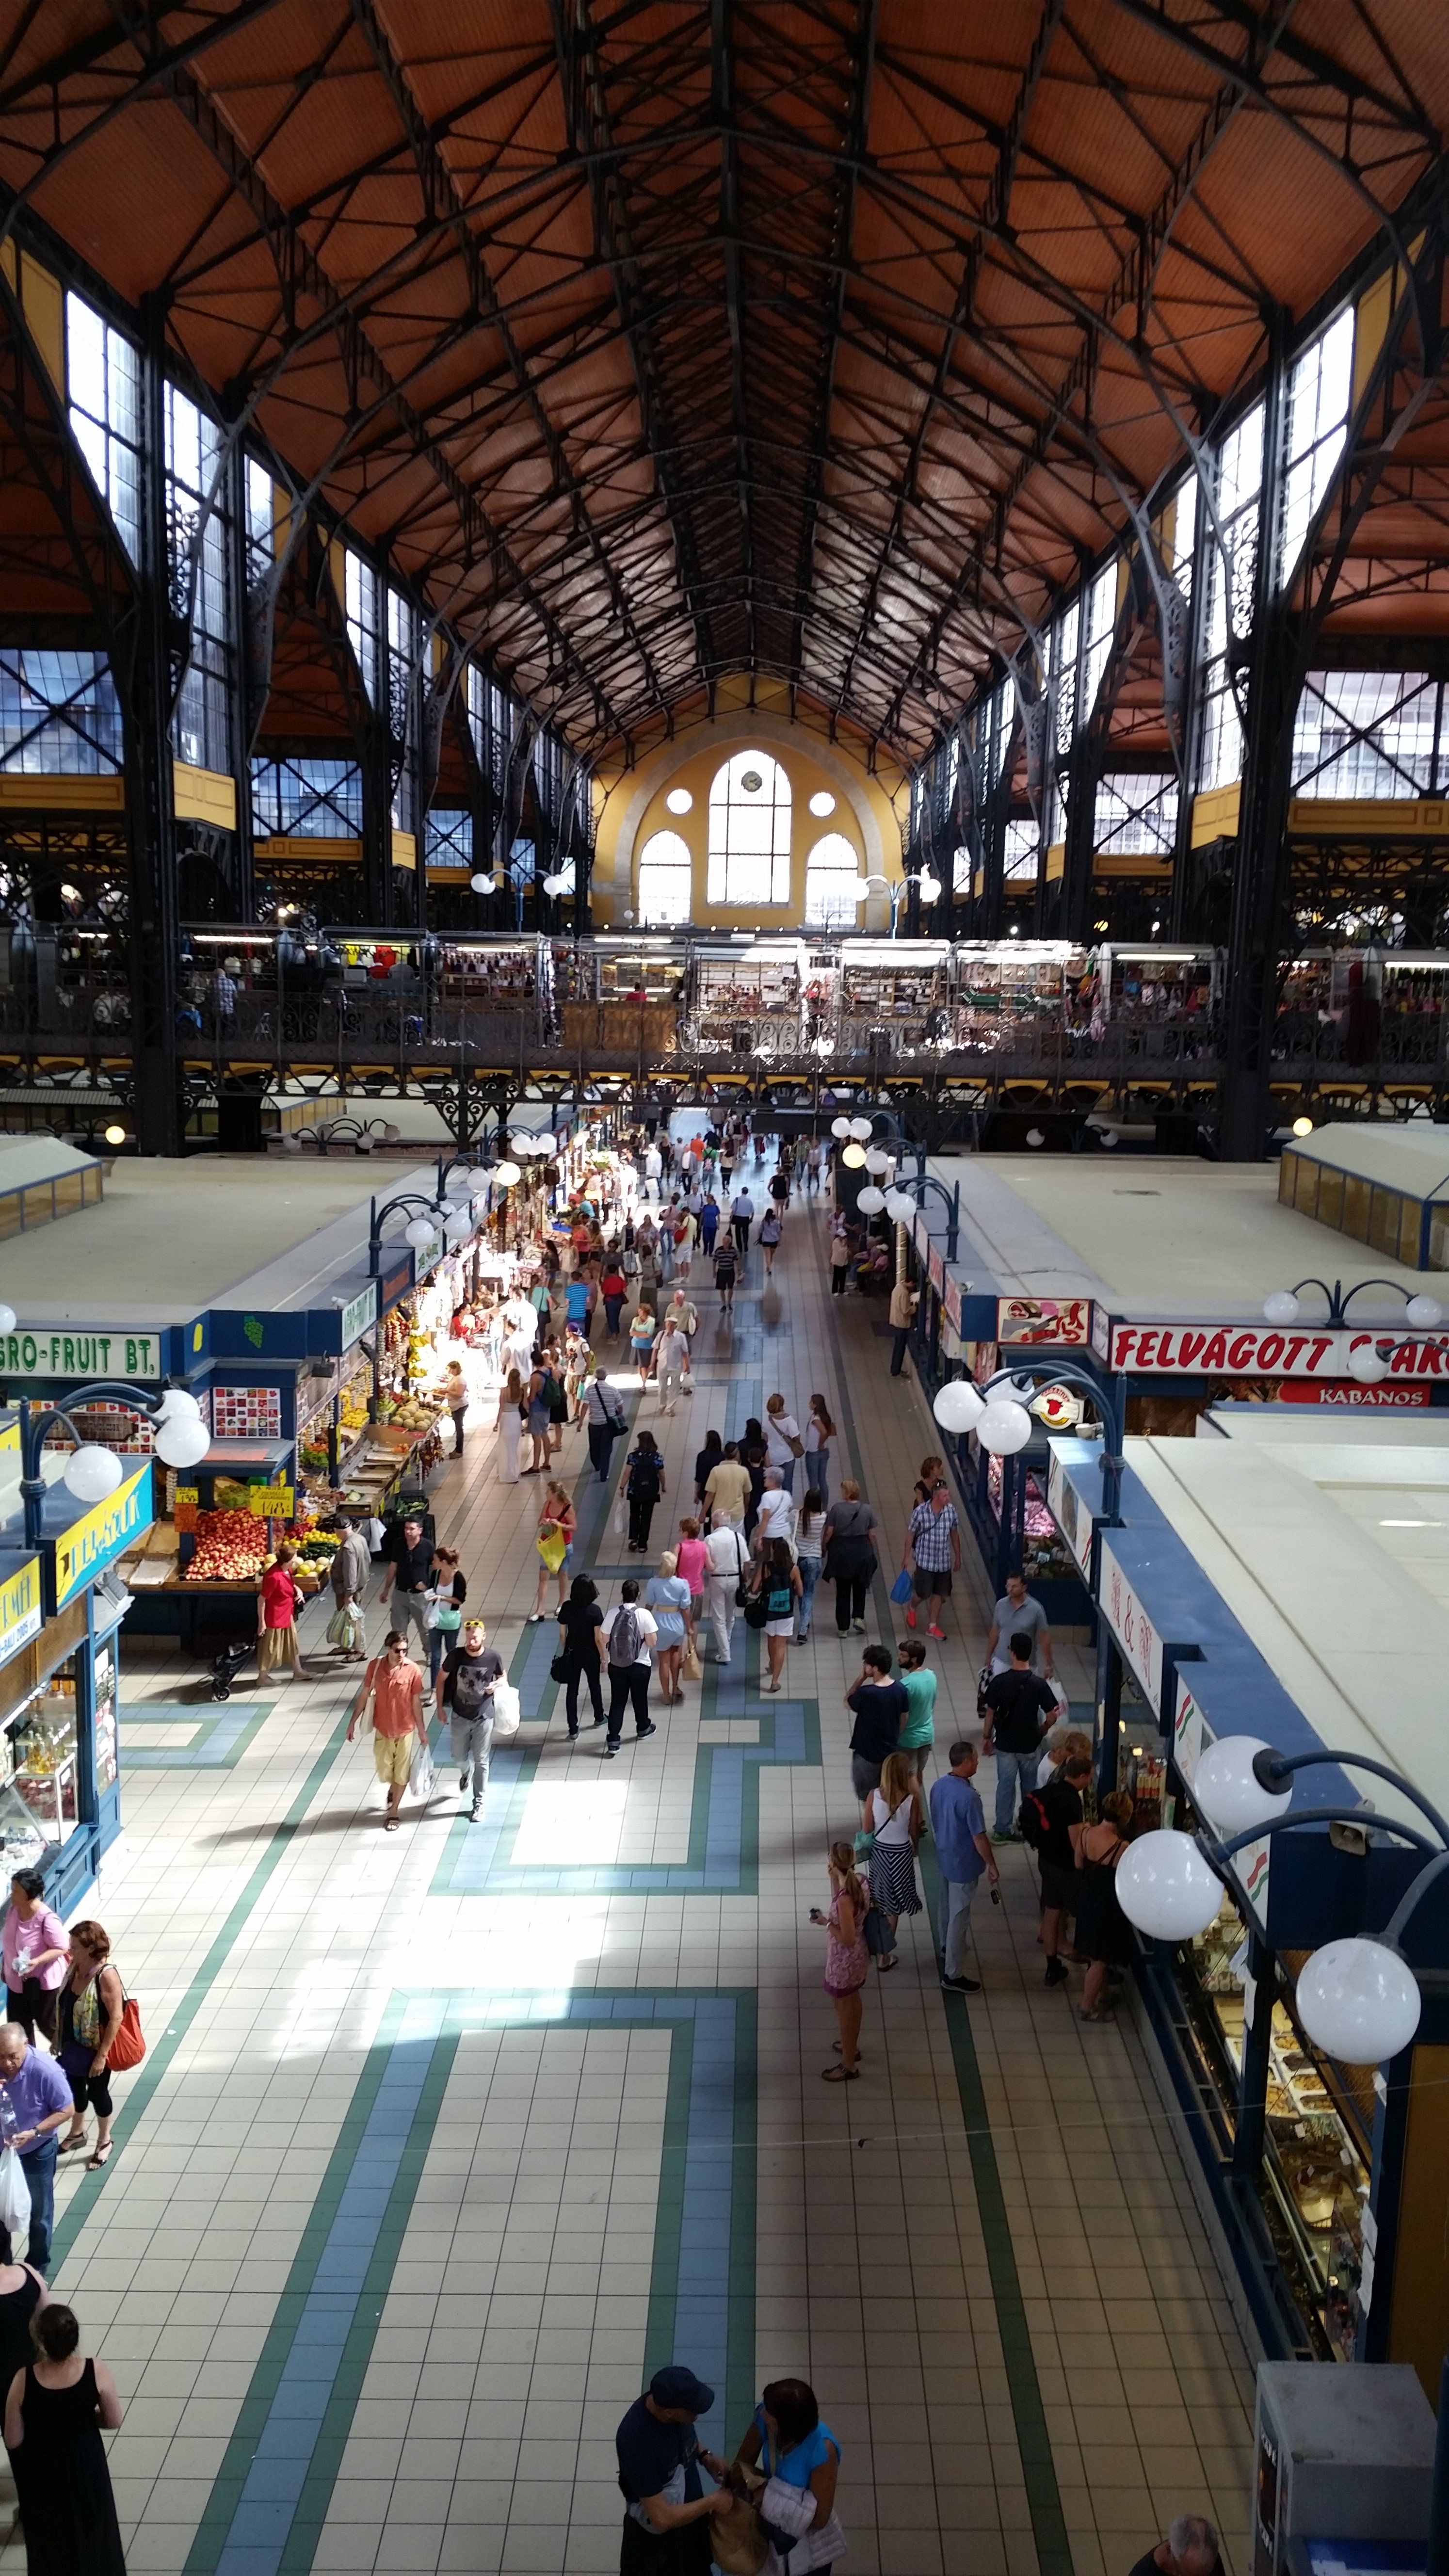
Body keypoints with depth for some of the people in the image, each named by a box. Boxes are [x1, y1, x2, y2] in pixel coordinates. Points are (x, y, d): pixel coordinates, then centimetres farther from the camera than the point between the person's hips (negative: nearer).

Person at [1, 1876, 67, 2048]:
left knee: (49, 2026, 11)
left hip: (43, 1982, -6)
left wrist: (37, 1961, -33)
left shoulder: (47, 1919, -29)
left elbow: (61, 1948, -21)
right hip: (17, 1980, 6)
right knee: (18, 2027, 16)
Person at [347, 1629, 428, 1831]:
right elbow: (365, 1695, -2)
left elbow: (416, 1702, -8)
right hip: (382, 1729, 2)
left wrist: (422, 1730, -2)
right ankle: (393, 1789, 49)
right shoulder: (375, 1666, -13)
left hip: (405, 1729, -2)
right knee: (384, 1771, 15)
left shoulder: (413, 1670, -18)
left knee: (401, 1772, 8)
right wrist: (353, 1721, 1)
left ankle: (393, 1813, 24)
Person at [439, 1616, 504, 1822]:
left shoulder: (493, 1657, -15)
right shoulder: (456, 1655, -16)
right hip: (460, 1716, 1)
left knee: (481, 1761, 5)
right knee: (459, 1756, 16)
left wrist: (496, 1685, -16)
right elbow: (442, 1678, 0)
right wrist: (441, 1706, 0)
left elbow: (502, 1676, 6)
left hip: (484, 1717, -1)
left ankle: (479, 1803, 18)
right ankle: (465, 1775, 52)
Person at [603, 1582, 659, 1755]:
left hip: (616, 1666, 1)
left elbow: (605, 1641, -3)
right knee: (640, 1698, 20)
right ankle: (643, 1728, 42)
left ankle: (613, 1741, 4)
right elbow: (652, 1642, -12)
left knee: (617, 1702, 8)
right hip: (639, 1665, -1)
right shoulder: (644, 1615, -16)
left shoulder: (612, 1614, -9)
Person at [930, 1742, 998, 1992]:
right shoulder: (969, 1797, -30)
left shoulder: (938, 1786, -5)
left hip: (944, 1857, 8)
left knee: (948, 1906, 28)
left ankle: (947, 1948, 49)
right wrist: (991, 1865, -10)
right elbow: (979, 1838, -23)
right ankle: (953, 1974, 12)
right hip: (964, 1864, -8)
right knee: (959, 1916, 3)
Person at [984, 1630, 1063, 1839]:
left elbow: (990, 1712, -7)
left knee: (1006, 1785, 13)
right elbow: (1052, 1716, -10)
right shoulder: (1039, 1684, -16)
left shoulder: (999, 1681, -15)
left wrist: (987, 1737, 7)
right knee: (1030, 1786, 18)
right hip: (1030, 1744, 0)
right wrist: (1040, 1732, 10)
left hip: (1005, 1743, 0)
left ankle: (1004, 1828, 20)